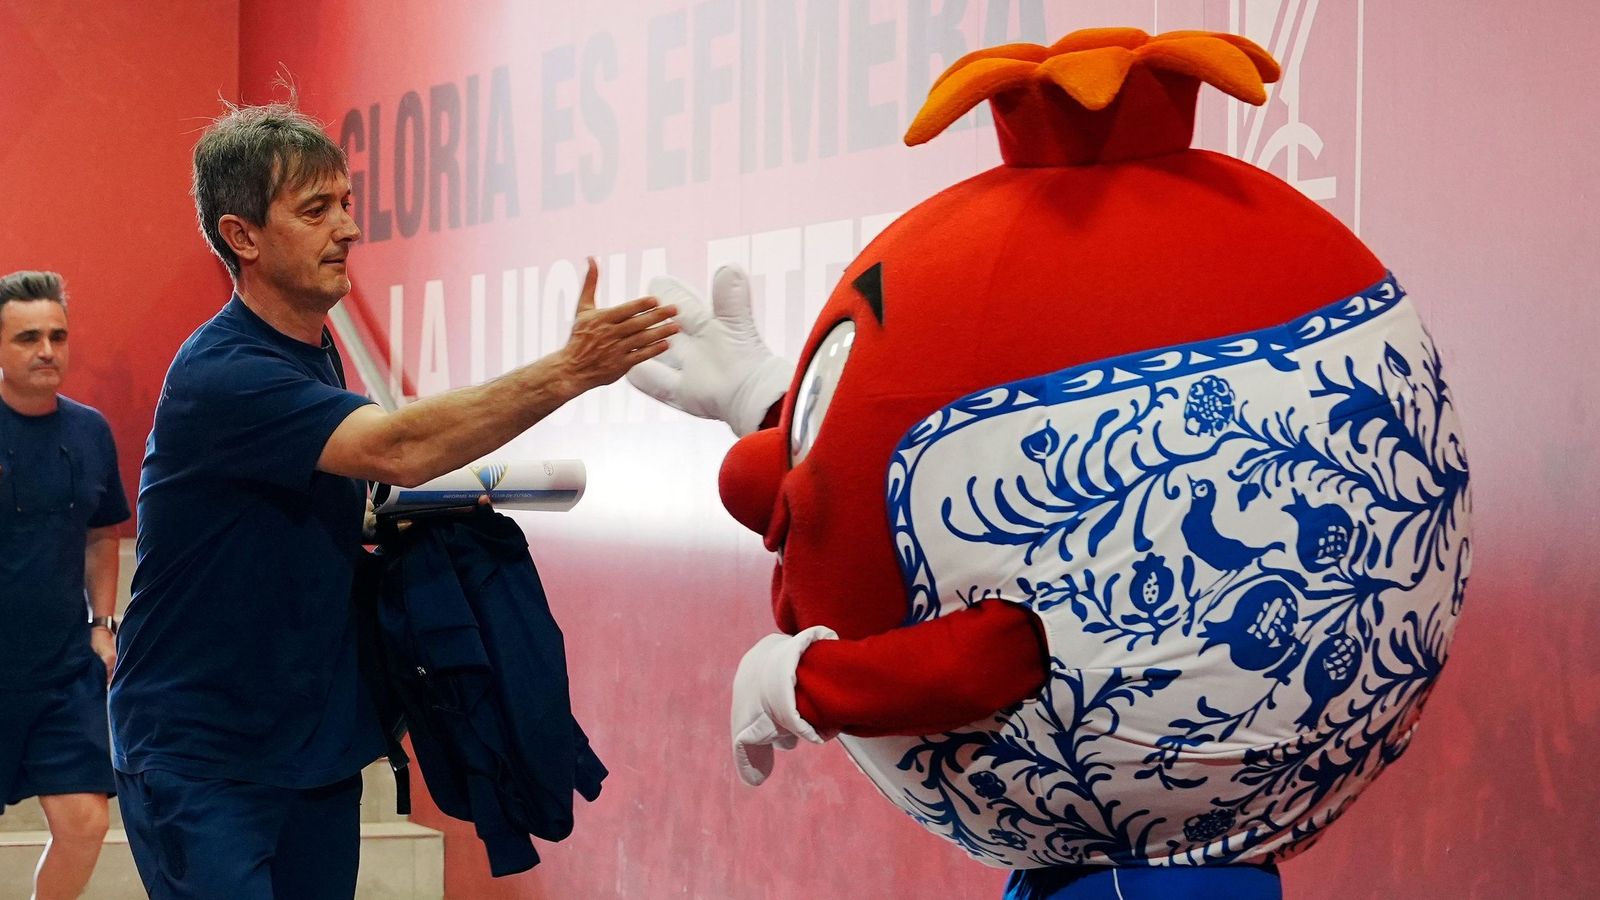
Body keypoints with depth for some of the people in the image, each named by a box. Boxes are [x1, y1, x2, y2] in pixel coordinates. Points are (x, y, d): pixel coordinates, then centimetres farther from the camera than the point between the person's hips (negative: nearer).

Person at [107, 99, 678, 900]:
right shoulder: (221, 375, -21)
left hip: (313, 746, 8)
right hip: (199, 761, -8)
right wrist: (571, 369, -38)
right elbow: (398, 448, -33)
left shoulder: (315, 352, 9)